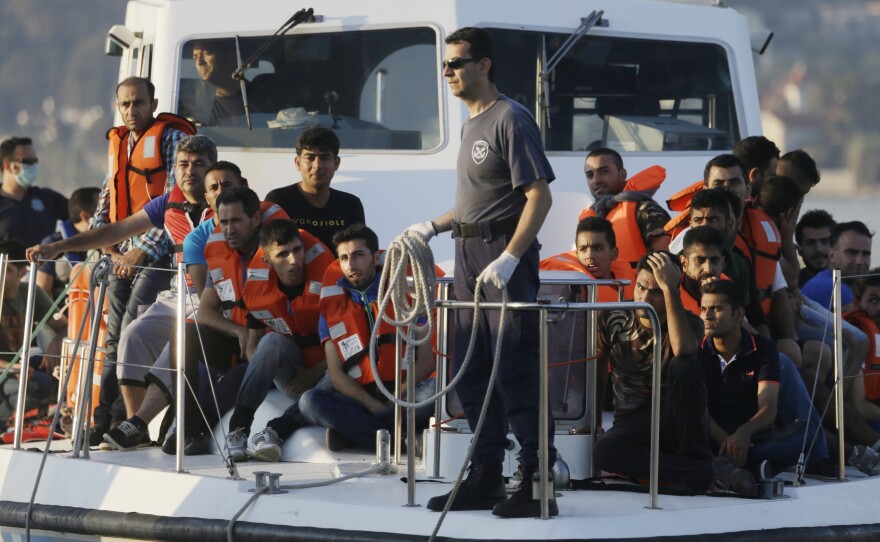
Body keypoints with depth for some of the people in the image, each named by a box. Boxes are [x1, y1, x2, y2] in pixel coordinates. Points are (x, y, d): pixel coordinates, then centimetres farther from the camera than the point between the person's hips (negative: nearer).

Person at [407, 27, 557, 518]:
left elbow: (539, 195, -17)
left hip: (505, 255, -10)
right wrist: (434, 226, 17)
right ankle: (485, 478, 17)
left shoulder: (511, 119, -10)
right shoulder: (472, 125, 18)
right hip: (470, 255, 10)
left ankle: (538, 482, -10)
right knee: (473, 369, 10)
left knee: (517, 368, -11)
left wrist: (508, 258, -24)